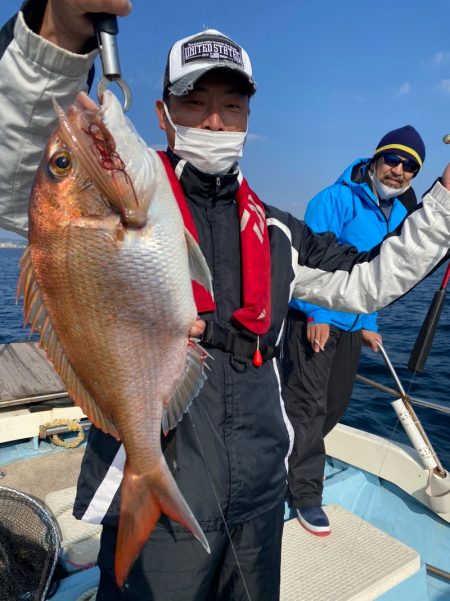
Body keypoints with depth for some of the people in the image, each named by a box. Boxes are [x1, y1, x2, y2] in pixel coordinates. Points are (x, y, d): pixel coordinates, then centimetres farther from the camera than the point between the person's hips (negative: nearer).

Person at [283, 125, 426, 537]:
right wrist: (317, 314, -22)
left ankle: (296, 460, 37)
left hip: (352, 324, 8)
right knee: (308, 404, -3)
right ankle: (306, 494, 12)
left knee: (335, 404, 15)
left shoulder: (400, 214, 13)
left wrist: (369, 324, 16)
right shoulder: (337, 199, -11)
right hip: (314, 318, -8)